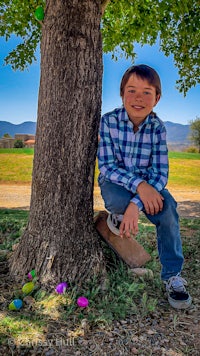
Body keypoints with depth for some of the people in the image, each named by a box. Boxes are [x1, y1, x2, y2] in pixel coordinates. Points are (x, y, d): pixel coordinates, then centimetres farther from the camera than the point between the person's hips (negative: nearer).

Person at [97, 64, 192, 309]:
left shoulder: (157, 127, -12)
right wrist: (138, 185, -35)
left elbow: (160, 173, -17)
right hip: (115, 182, -2)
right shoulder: (109, 121, -16)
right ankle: (116, 214, 2)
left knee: (168, 207, -27)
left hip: (147, 185, 2)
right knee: (119, 199, -37)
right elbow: (106, 166, -20)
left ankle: (173, 275, -12)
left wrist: (136, 204, -32)